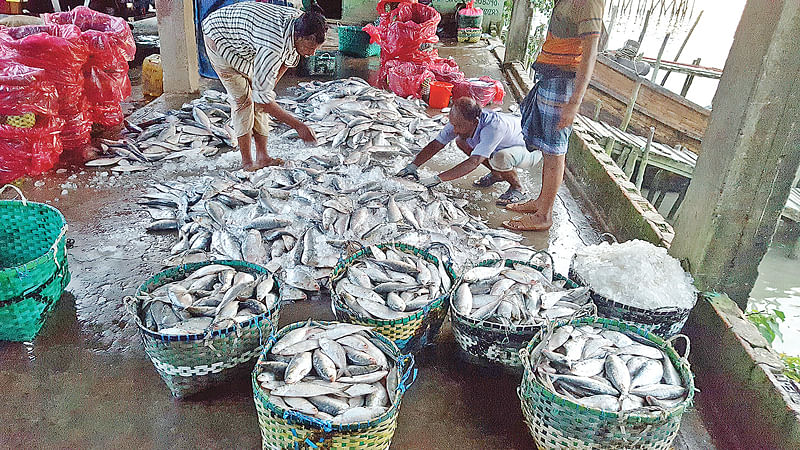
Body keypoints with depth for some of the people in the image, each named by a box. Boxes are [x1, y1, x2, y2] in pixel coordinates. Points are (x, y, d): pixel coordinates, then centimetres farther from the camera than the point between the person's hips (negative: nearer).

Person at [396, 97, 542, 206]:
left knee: (500, 158, -40)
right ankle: (497, 174, 12)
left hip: (532, 150, -8)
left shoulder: (493, 127, -41)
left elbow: (474, 162, -46)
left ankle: (517, 189, -8)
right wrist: (413, 165, -25)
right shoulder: (460, 121, -19)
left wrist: (437, 179, -48)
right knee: (461, 141, -3)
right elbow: (435, 145, -13)